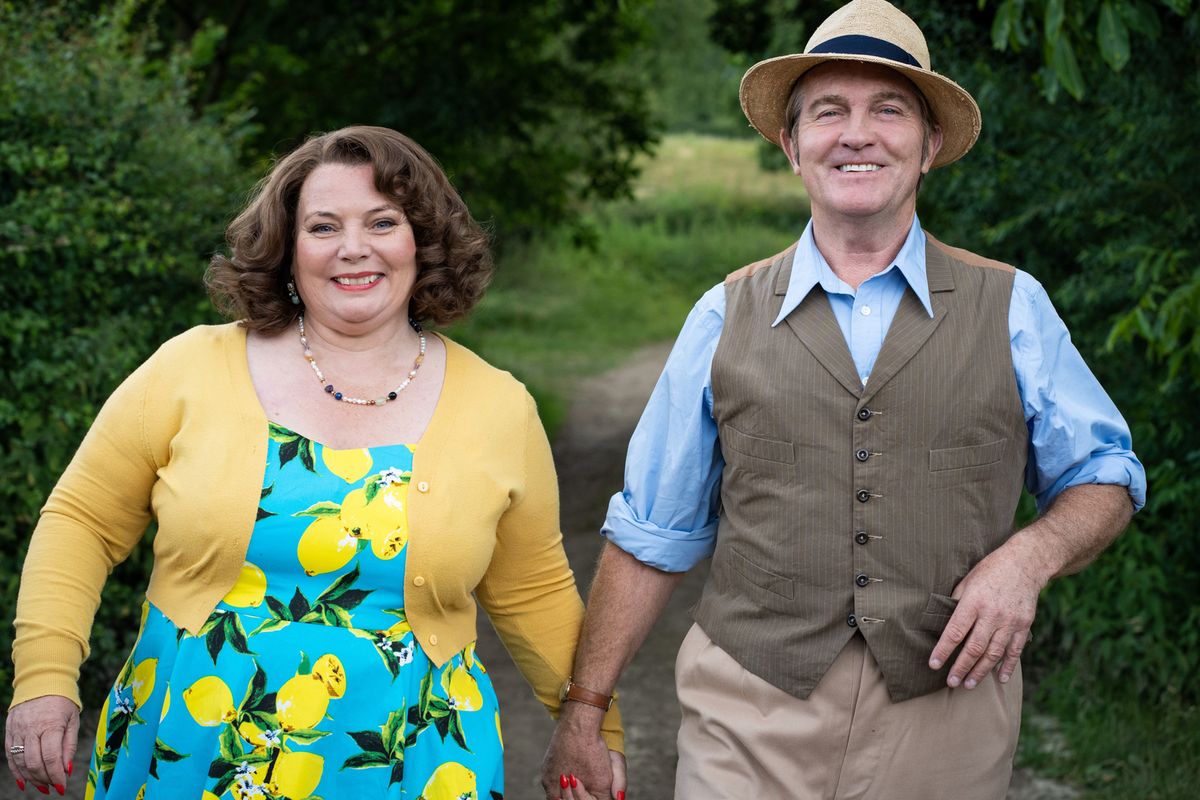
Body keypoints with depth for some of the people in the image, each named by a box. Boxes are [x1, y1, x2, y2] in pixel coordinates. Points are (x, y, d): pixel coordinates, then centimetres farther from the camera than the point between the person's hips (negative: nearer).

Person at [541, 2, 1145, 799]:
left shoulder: (1013, 308, 3)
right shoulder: (724, 317, 4)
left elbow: (1104, 476, 10)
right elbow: (651, 537, 7)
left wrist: (1029, 557, -11)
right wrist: (584, 710, 5)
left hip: (945, 718, 1)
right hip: (750, 721, 0)